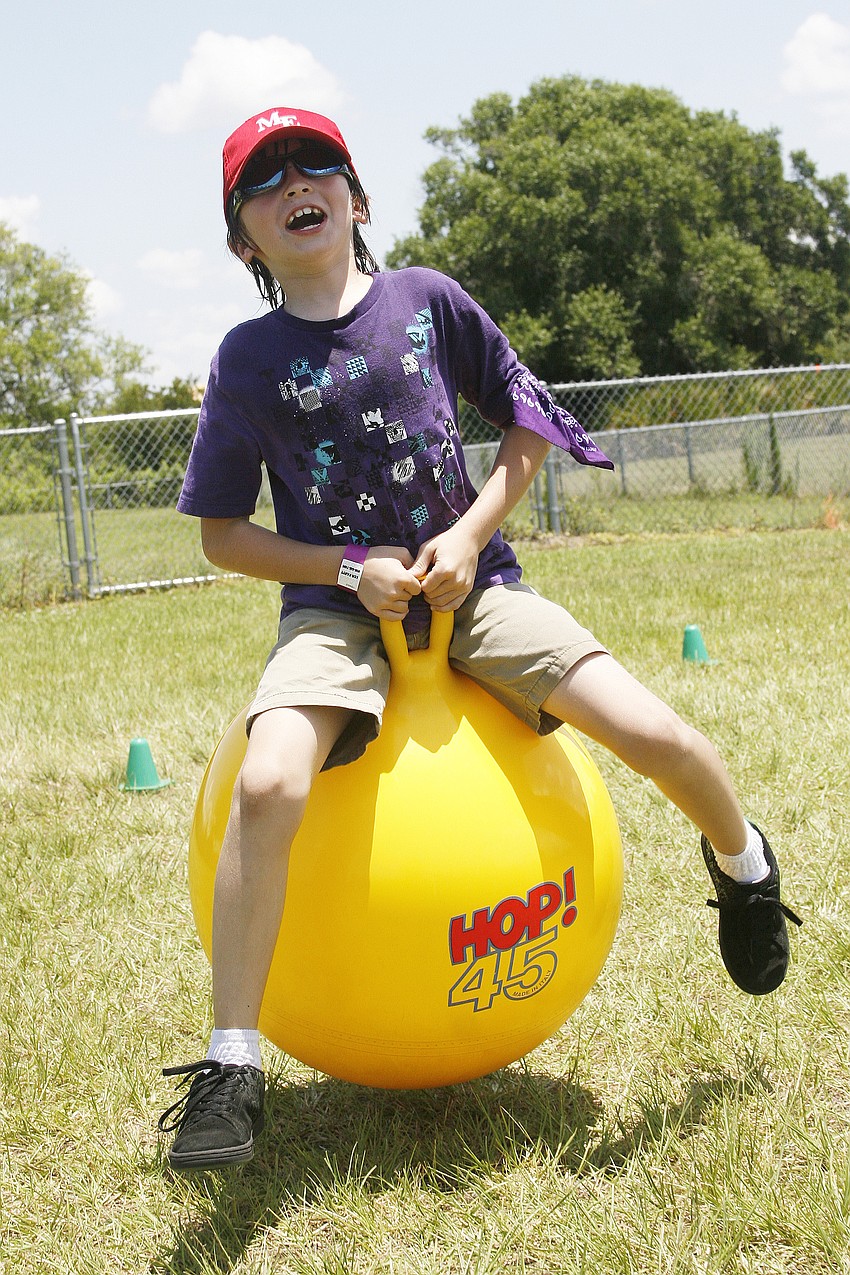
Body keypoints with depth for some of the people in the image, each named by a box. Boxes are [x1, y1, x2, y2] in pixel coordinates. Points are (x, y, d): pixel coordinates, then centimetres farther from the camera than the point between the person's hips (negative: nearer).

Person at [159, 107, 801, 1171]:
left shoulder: (427, 299, 4)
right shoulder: (249, 358, 1)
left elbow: (527, 424, 11)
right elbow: (221, 534, 4)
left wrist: (469, 536, -5)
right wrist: (349, 568, -10)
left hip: (472, 586, 1)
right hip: (338, 605, -1)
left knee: (657, 736, -16)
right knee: (267, 785, -31)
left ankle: (742, 865, 21)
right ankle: (231, 1066, -19)